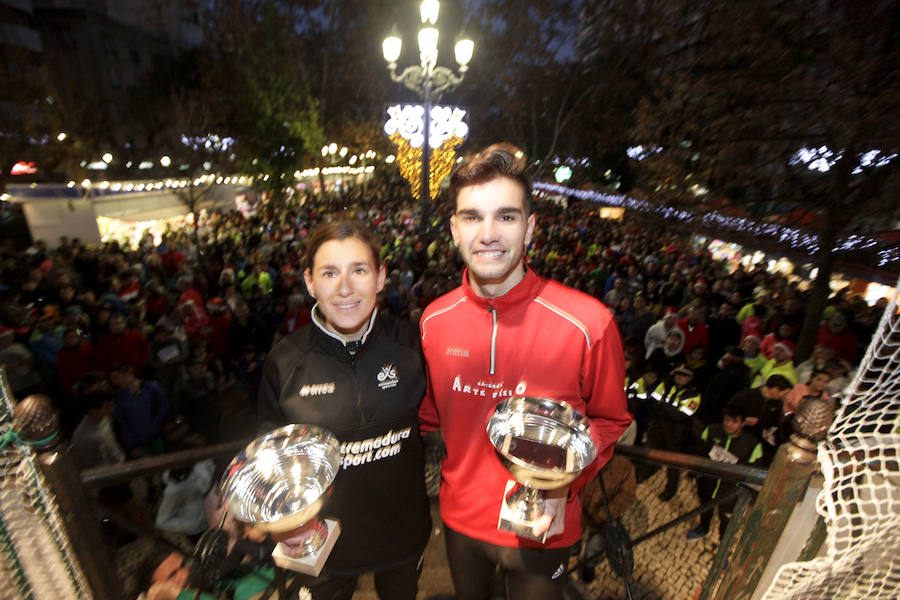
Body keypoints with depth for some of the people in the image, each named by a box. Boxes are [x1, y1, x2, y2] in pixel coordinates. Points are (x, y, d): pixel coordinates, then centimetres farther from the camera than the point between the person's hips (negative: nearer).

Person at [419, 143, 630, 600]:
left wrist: (565, 482, -20)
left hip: (540, 526, -2)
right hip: (459, 516, 3)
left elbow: (609, 420, -8)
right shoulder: (434, 320, -14)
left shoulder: (588, 323, -24)